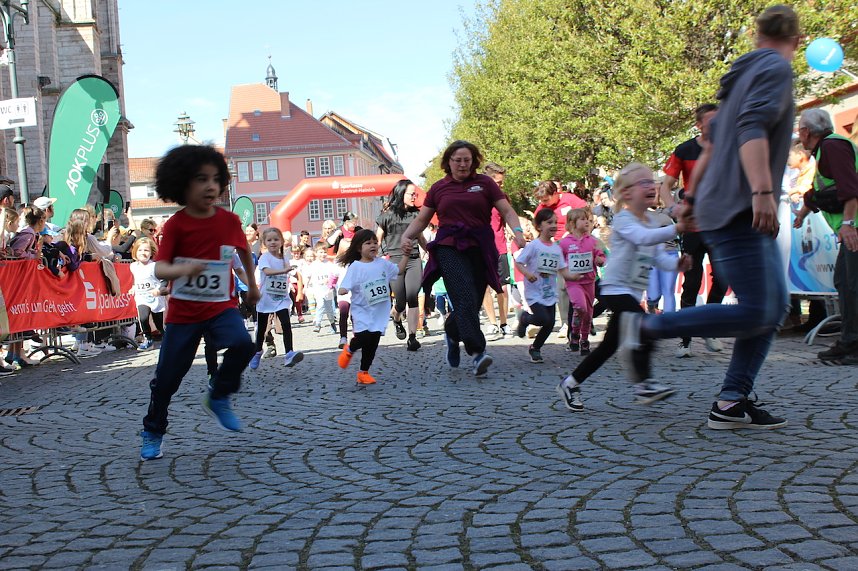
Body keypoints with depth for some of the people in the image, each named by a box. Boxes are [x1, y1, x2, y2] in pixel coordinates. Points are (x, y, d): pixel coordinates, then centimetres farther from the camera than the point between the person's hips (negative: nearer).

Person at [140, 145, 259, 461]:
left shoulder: (229, 220, -4)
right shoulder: (176, 225, -12)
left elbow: (244, 250, 17)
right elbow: (159, 269, -21)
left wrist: (252, 284, 27)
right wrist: (184, 269, -42)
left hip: (221, 306, 2)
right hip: (183, 311, -1)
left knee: (242, 344, -28)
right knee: (166, 378, 4)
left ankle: (218, 397, 0)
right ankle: (152, 433, 28)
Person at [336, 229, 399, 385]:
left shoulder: (383, 263, 5)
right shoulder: (355, 267, -9)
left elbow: (398, 270, 21)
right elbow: (344, 288, -14)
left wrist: (406, 254, 12)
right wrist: (343, 290, -37)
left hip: (380, 312, 4)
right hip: (362, 311, -4)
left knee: (373, 342, 5)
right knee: (363, 337, -20)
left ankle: (364, 373, 20)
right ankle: (349, 350, 15)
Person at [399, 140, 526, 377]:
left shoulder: (484, 183, 9)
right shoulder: (439, 188, 12)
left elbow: (506, 210, 5)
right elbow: (422, 219, 17)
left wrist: (517, 231, -13)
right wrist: (406, 236, -1)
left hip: (479, 249, 1)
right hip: (449, 248, -1)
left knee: (473, 303, 3)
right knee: (465, 298, -19)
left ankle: (452, 333, 35)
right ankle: (478, 352, -24)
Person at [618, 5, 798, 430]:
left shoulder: (746, 73, 21)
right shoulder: (775, 68, -6)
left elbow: (713, 145, 25)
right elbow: (752, 128, -23)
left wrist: (693, 196, 29)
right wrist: (762, 191, -32)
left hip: (743, 216, 10)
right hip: (738, 212, -10)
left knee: (774, 306, 7)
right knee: (754, 313, -13)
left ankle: (731, 403, 4)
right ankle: (647, 328, -6)